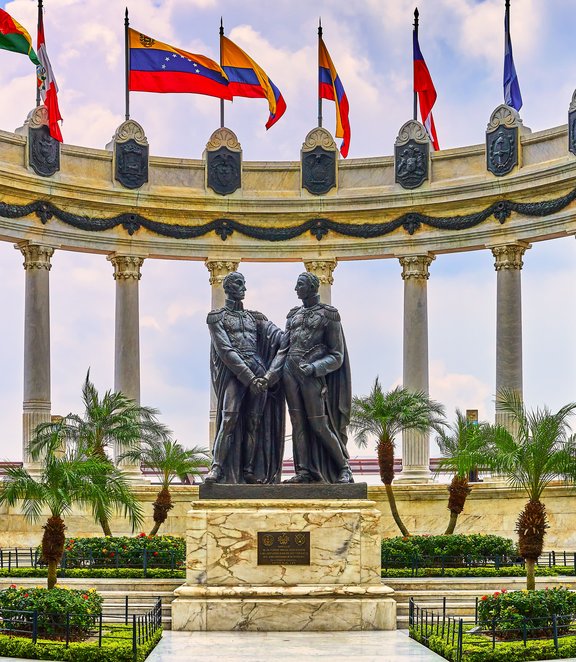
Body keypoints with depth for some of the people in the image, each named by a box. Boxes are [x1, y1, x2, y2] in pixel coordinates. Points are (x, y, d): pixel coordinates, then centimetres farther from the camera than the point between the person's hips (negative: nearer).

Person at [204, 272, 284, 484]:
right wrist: (248, 376, -15)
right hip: (233, 371, -5)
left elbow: (277, 335, 7)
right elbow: (225, 351, -5)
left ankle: (249, 469, 2)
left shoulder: (253, 317, 22)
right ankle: (217, 467, -20)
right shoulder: (217, 317, 7)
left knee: (254, 421, 1)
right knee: (229, 417, -18)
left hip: (258, 371, 5)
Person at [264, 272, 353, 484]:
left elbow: (337, 356, -3)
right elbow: (283, 350, 13)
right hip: (290, 371, 6)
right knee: (298, 423, 1)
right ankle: (304, 471, 3)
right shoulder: (293, 315, 16)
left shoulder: (328, 315, 0)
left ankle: (344, 467, 6)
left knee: (319, 424, -7)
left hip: (312, 374, -5)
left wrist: (313, 368, -18)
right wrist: (269, 376, 1)